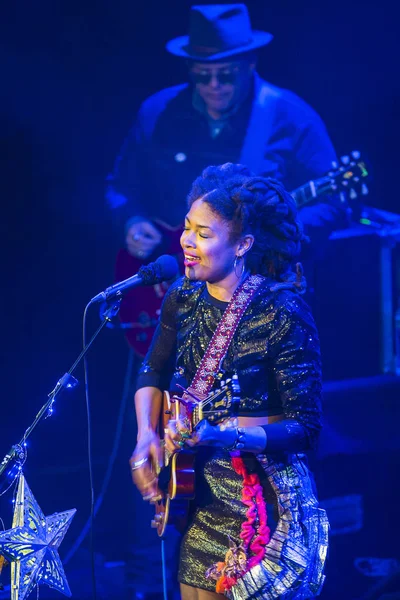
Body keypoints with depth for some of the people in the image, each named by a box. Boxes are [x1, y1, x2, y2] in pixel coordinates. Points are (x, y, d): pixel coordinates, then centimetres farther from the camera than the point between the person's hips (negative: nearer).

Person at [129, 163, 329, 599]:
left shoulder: (282, 315, -18)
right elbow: (153, 373, 17)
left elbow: (305, 427, -18)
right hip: (197, 499, 6)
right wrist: (146, 435, 0)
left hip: (264, 509, -6)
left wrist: (224, 434, -31)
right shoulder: (183, 298, 1)